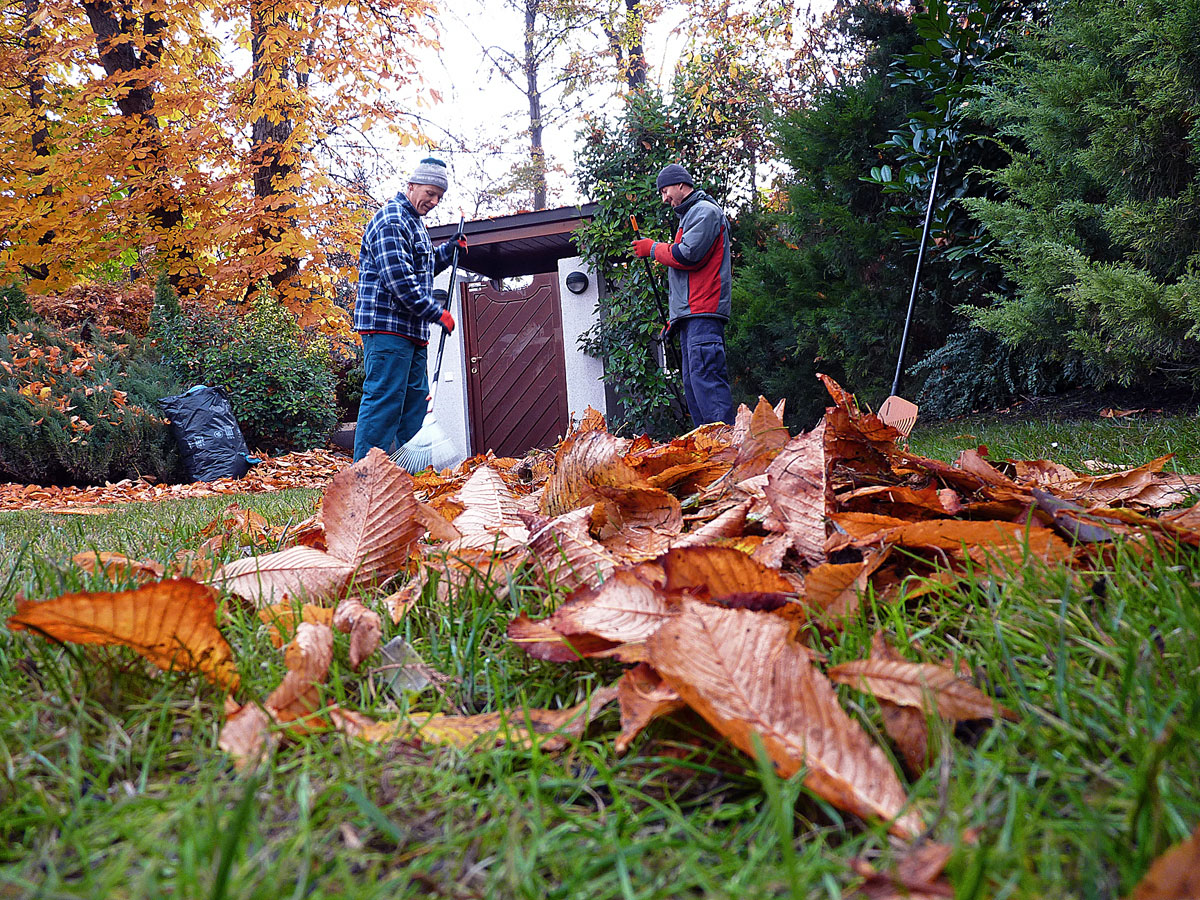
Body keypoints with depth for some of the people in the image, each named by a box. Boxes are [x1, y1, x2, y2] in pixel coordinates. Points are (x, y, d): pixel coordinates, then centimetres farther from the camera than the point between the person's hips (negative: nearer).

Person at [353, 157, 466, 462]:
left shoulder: (413, 222, 22)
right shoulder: (390, 219, -11)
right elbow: (398, 278, -20)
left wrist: (450, 249, 20)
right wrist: (436, 312, -16)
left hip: (412, 331, 11)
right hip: (387, 326, -11)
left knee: (415, 400, 12)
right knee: (383, 400, -12)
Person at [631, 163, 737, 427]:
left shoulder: (705, 211, -2)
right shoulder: (688, 216, 30)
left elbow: (688, 256, -17)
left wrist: (653, 248, 0)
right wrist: (674, 316, 25)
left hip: (703, 314, -11)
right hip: (690, 317, 11)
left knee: (705, 378, -19)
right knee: (693, 383, 5)